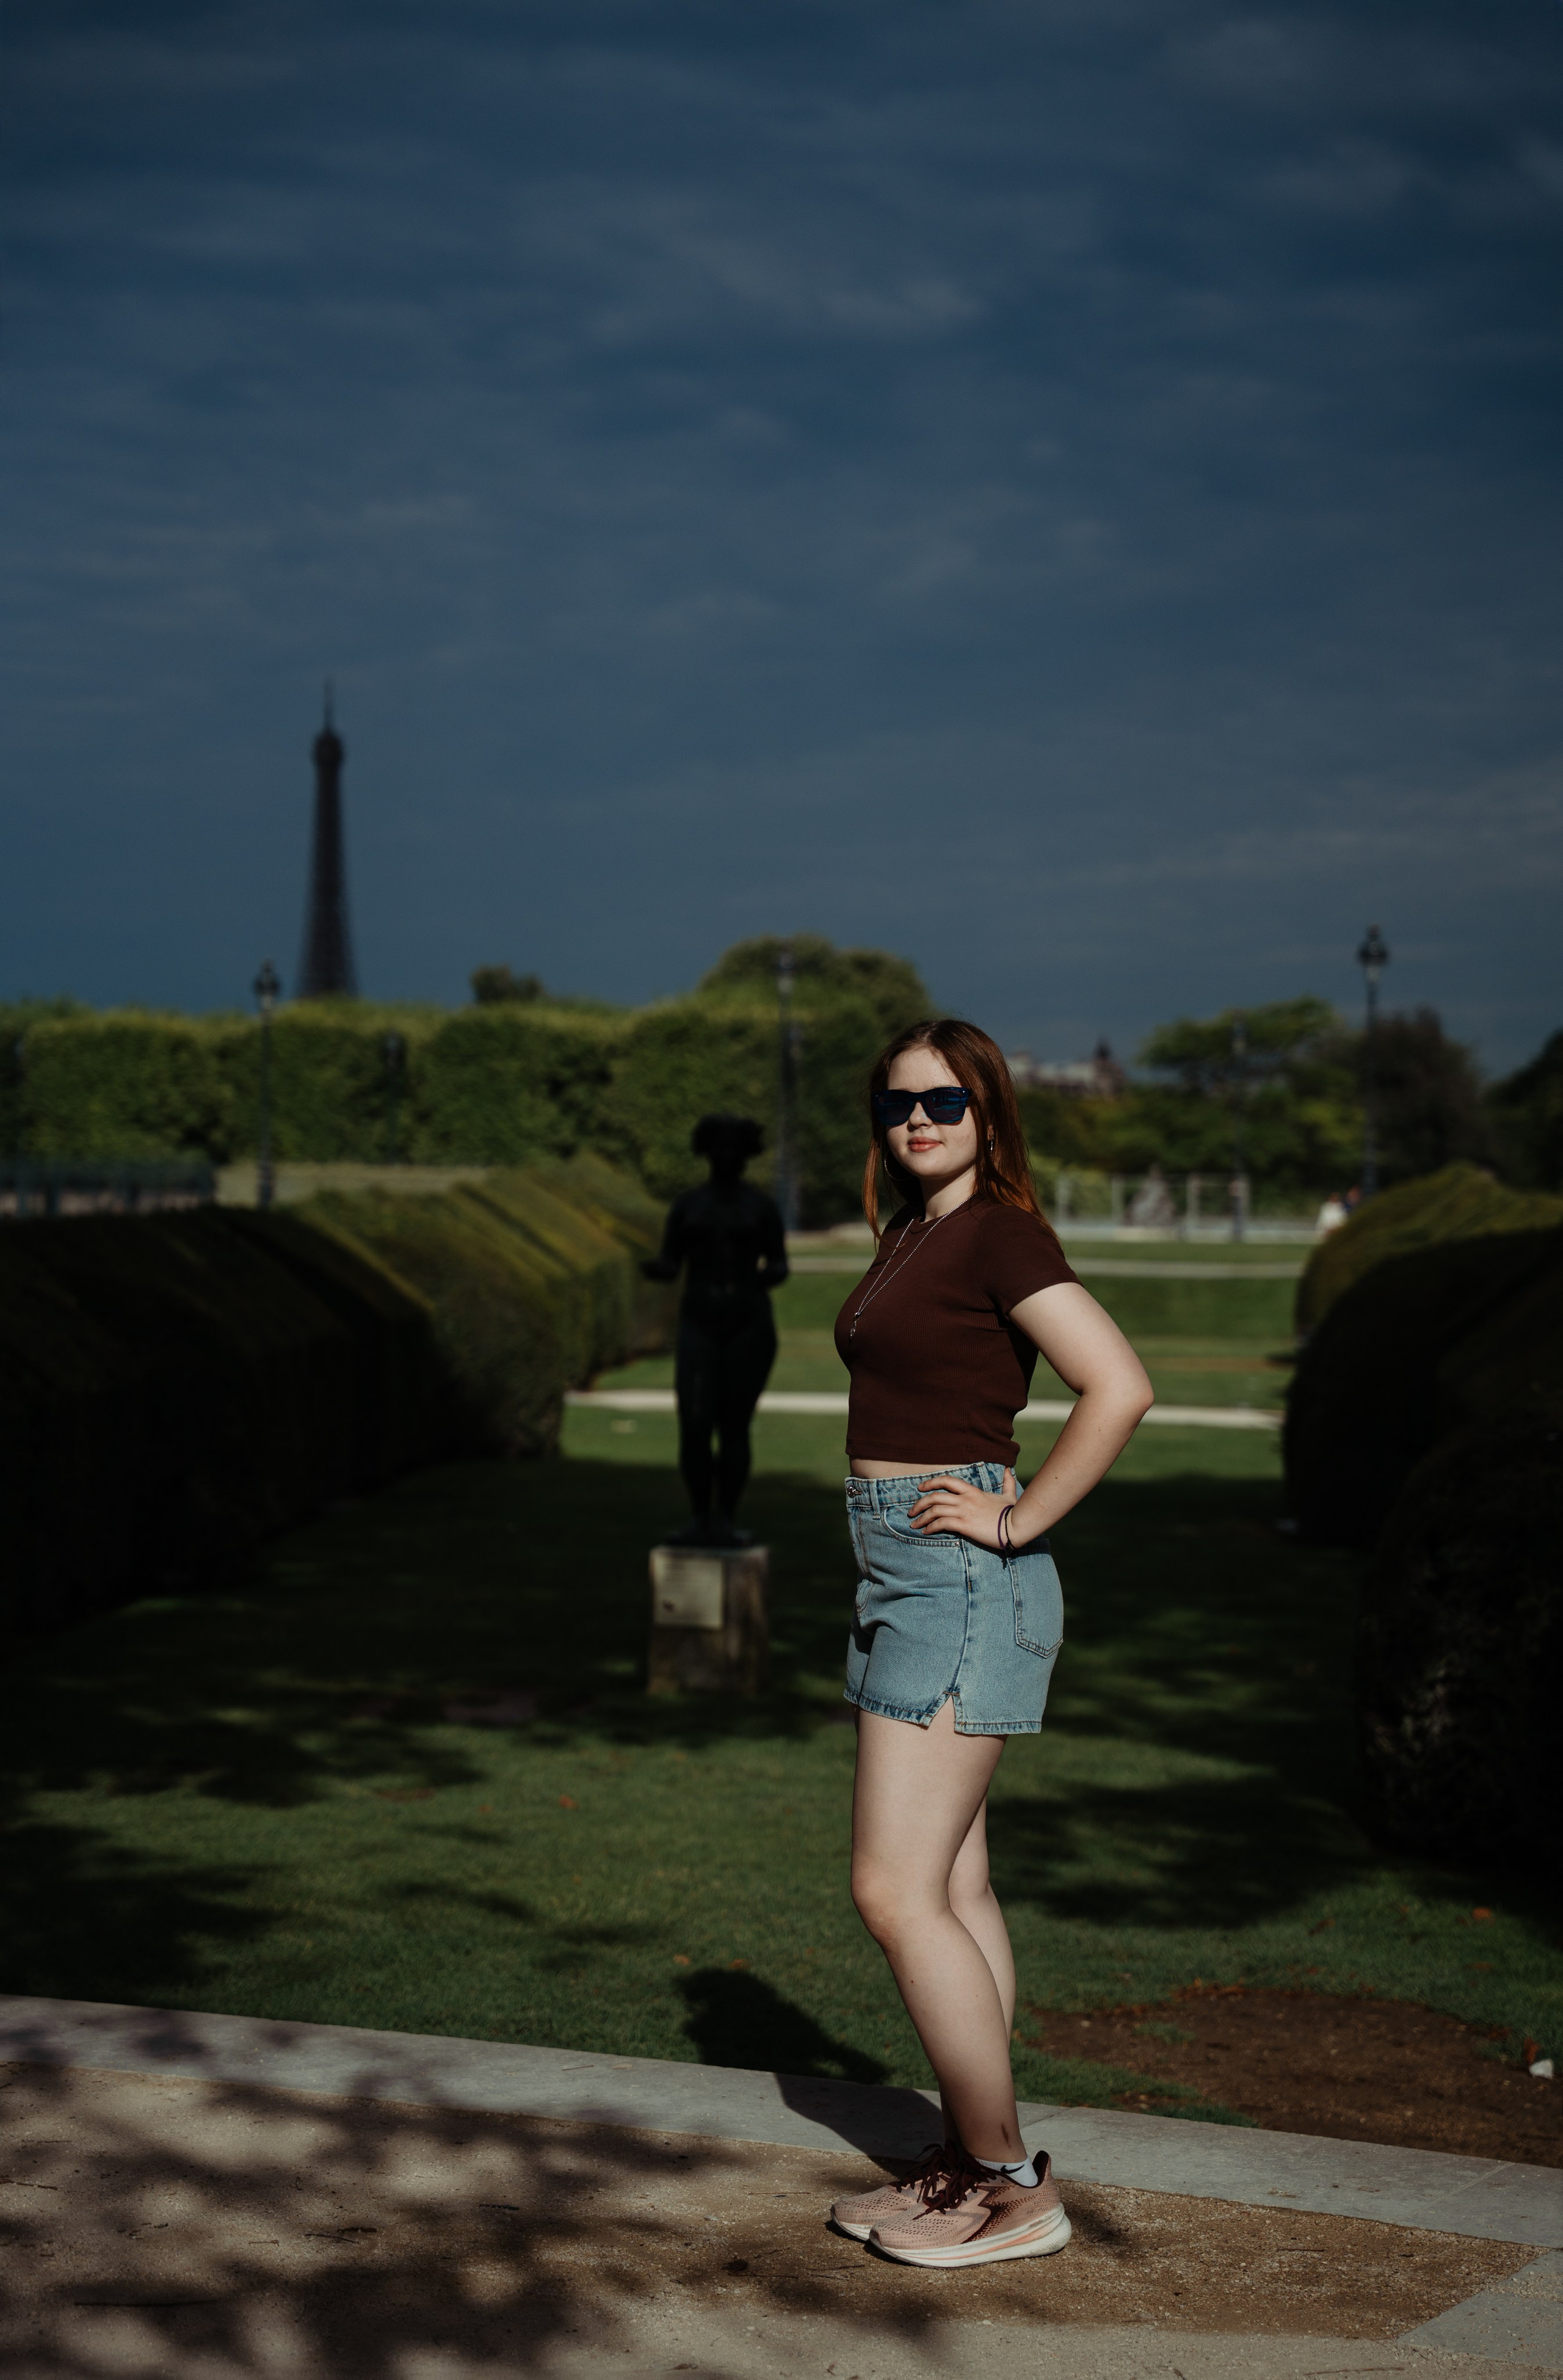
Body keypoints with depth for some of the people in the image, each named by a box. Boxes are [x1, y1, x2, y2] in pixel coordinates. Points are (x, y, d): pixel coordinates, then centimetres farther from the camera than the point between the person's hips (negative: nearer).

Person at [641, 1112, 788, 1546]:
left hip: (750, 1328, -1)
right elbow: (670, 1268, 5)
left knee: (734, 1427, 1)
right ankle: (701, 1521, 4)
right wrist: (652, 1268, -19)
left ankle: (726, 1522, 12)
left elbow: (780, 1268, 3)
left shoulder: (763, 1208, 4)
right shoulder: (686, 1206, 7)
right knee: (694, 1429, -9)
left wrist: (769, 1275, -22)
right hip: (700, 1329, 1)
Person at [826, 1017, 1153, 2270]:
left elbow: (1121, 1386, -24)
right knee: (951, 1884, 12)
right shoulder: (911, 1236, 14)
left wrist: (1020, 1520, -18)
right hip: (911, 1574, 10)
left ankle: (1014, 2186, -1)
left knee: (897, 1890, -10)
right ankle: (969, 2161, 19)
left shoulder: (1001, 1234, -13)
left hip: (962, 1579, -10)